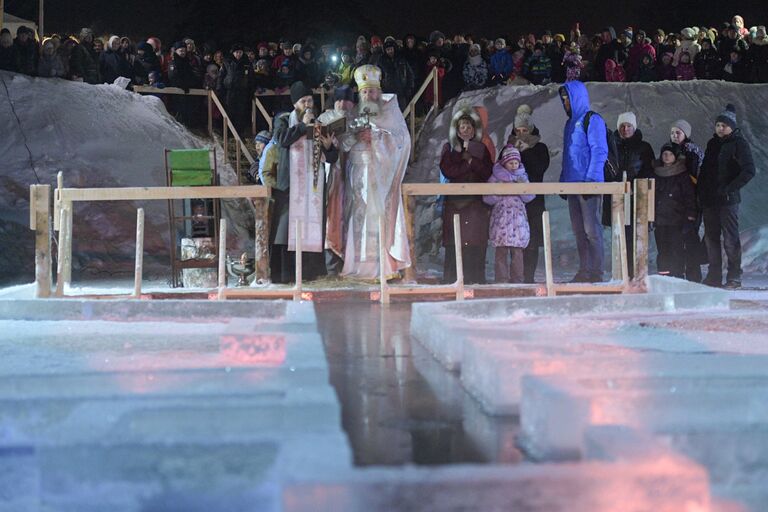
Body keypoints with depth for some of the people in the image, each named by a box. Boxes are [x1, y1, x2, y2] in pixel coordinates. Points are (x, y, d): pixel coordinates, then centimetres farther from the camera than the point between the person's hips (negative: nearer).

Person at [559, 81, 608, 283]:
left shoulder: (592, 120, -5)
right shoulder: (571, 123, 20)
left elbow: (599, 152, -12)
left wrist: (591, 180, -19)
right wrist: (563, 181, 16)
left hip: (589, 184, -8)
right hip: (572, 185, 8)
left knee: (591, 229, -8)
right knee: (579, 231, 7)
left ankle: (596, 272, -6)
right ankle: (584, 271, 11)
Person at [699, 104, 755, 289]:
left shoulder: (739, 144, -4)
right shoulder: (712, 143, 16)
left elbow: (749, 170, -12)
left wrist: (730, 189, -17)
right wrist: (701, 192, 9)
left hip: (728, 199, -7)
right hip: (709, 199, 7)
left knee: (730, 239, -5)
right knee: (711, 238, 7)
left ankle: (734, 277, 0)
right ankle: (714, 277, 13)